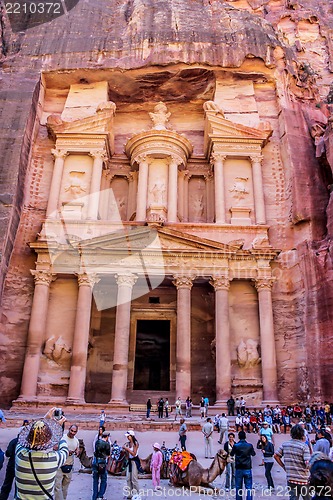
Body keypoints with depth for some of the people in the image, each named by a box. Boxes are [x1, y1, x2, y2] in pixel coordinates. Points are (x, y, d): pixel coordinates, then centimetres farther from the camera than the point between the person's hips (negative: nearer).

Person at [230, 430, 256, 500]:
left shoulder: (235, 446, -8)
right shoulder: (250, 445, -6)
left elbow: (231, 454, 8)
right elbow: (253, 454, 13)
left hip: (239, 469, 0)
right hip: (247, 469, 0)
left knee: (238, 487, 11)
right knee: (248, 487, 5)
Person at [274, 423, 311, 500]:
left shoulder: (285, 444, 1)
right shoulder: (304, 446, -12)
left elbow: (276, 455, 4)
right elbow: (308, 463, -20)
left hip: (290, 477, 3)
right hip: (302, 479, -3)